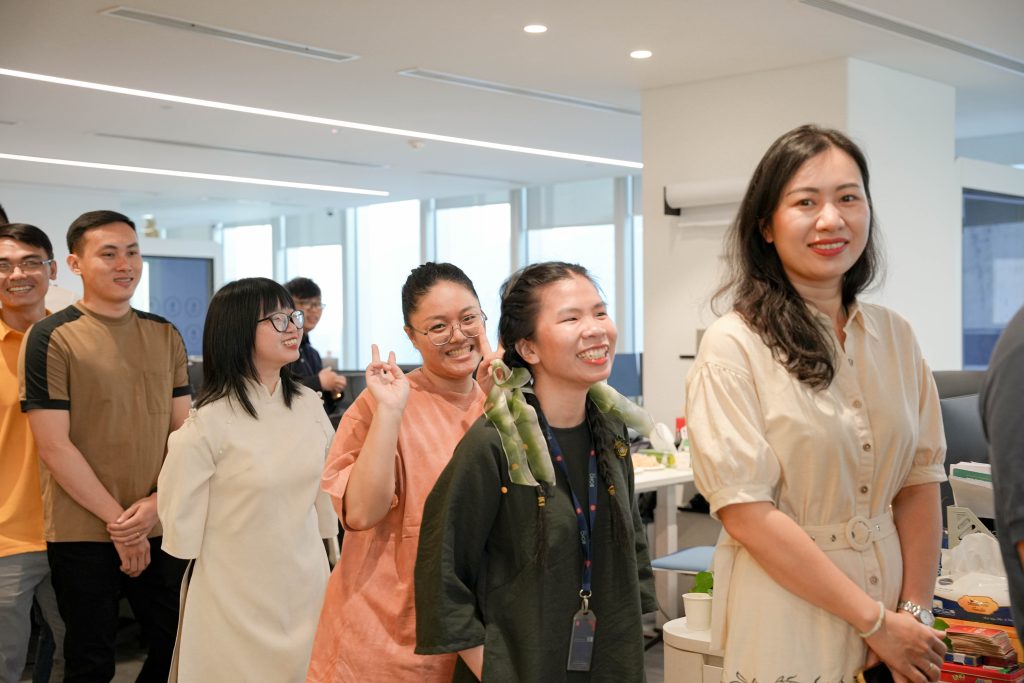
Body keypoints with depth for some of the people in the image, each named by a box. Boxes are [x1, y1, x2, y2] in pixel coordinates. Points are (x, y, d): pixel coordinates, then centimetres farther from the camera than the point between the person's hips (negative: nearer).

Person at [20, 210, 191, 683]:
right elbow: (54, 446, -11)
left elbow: (183, 429, 6)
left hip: (161, 530, 4)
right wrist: (118, 521, -11)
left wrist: (156, 503, -9)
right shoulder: (51, 338, -7)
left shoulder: (165, 335, 7)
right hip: (84, 534, -4)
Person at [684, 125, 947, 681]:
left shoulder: (894, 337, 3)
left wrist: (915, 613, -7)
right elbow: (746, 513, -17)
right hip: (787, 623, -4)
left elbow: (919, 482, 4)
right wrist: (875, 620, -15)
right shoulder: (733, 346, -13)